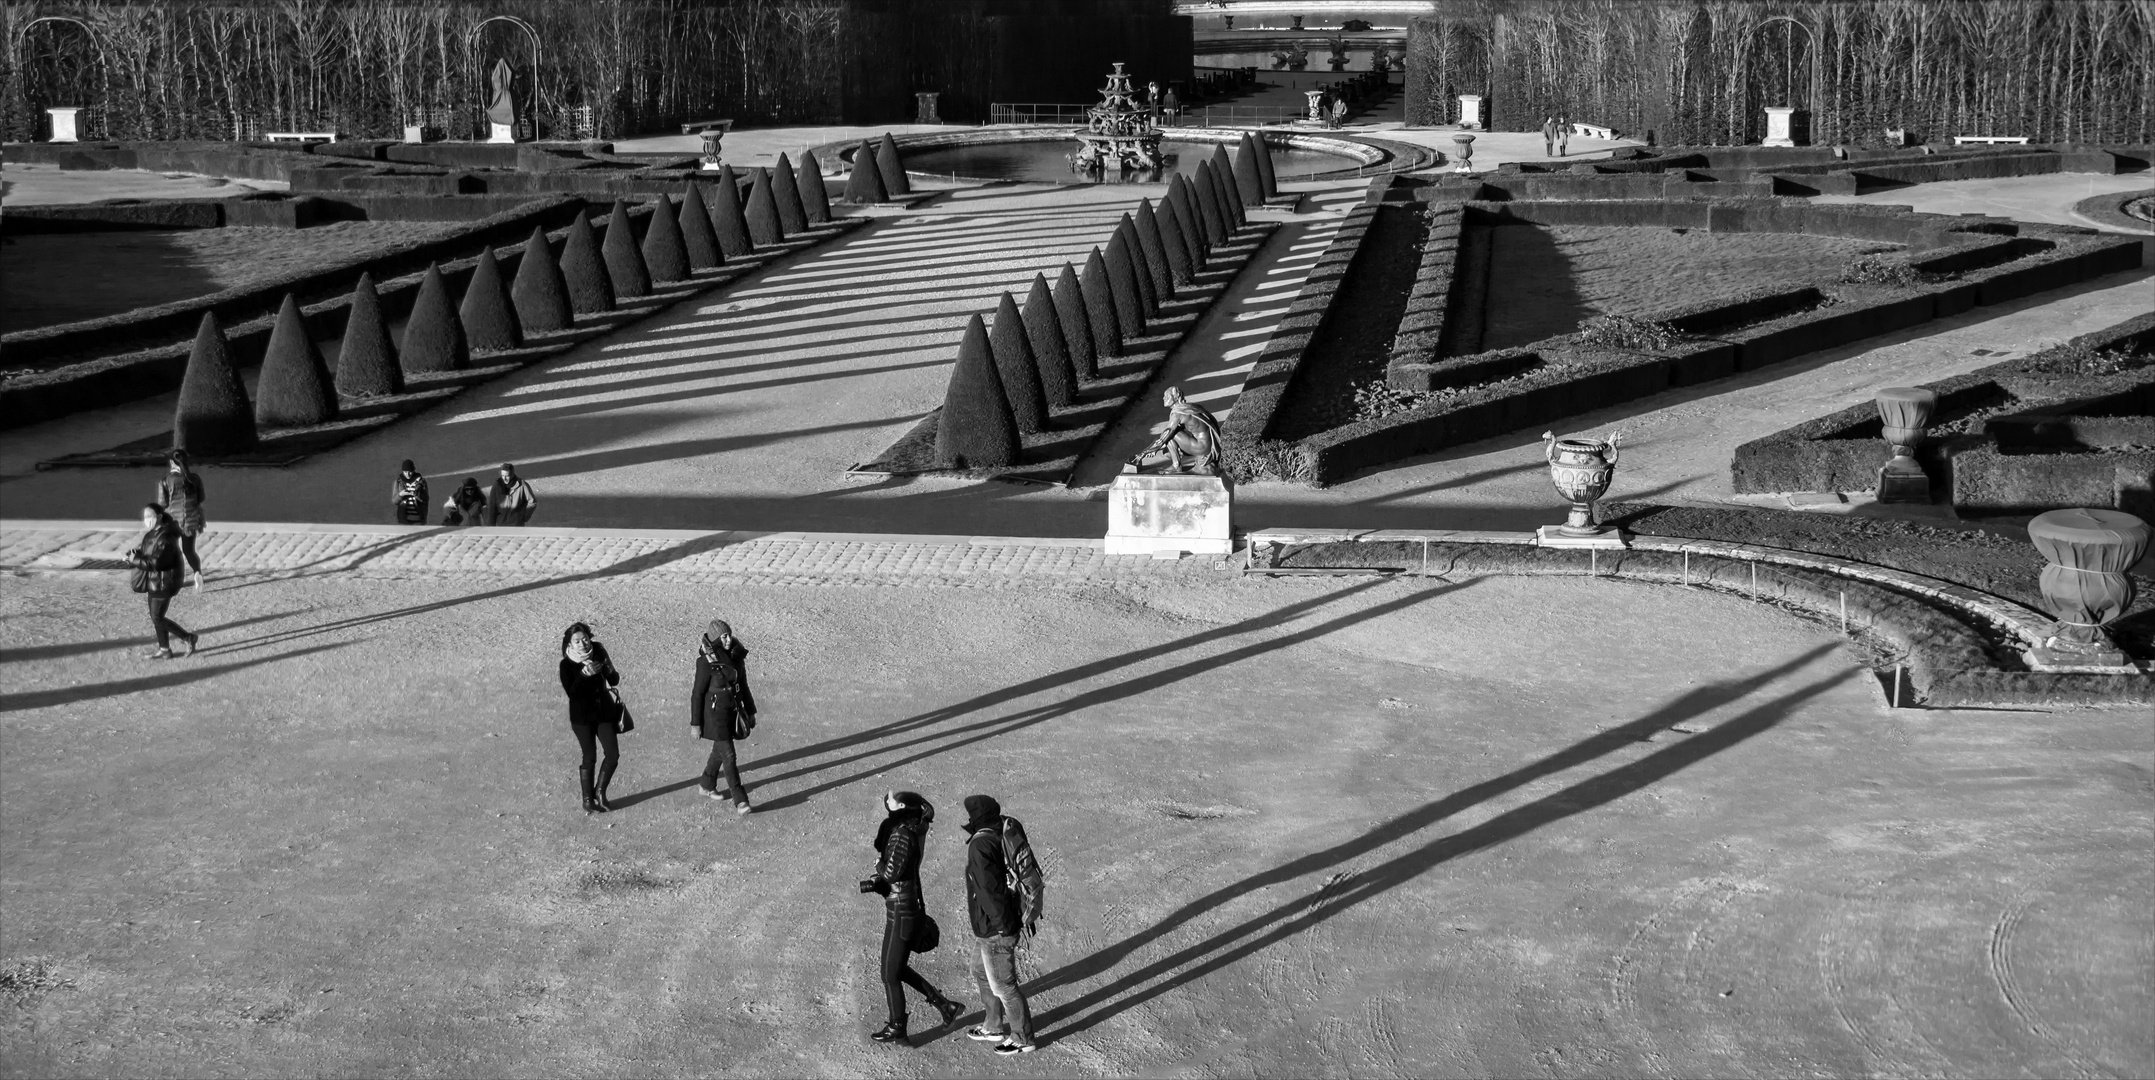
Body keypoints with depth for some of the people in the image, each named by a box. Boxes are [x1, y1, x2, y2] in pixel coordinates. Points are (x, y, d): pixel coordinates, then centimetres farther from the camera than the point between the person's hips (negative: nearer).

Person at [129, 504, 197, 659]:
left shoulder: (165, 538, -26)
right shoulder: (153, 533, 4)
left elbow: (155, 563, -29)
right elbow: (146, 551, 14)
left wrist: (135, 559, -21)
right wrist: (135, 554, -6)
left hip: (164, 582, -10)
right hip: (155, 581, 10)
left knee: (157, 618, -1)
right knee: (156, 616, 17)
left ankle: (188, 638, 9)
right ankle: (164, 650, 28)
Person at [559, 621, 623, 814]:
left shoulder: (599, 654, -3)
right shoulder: (567, 665, -11)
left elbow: (615, 681, -1)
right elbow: (571, 692, -21)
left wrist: (610, 670, -23)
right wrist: (584, 674, -35)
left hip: (604, 712, 3)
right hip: (582, 716, -3)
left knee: (613, 754, 0)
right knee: (589, 757, 0)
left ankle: (600, 791, 20)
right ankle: (588, 800, 13)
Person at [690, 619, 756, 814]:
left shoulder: (736, 656, 0)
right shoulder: (707, 662, -19)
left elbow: (743, 686, 11)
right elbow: (697, 694, -14)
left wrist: (750, 711, 15)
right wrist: (696, 724, -11)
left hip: (733, 711, 7)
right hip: (715, 713, -7)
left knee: (720, 750, 22)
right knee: (728, 756, -9)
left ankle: (708, 785, 43)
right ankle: (739, 801, -9)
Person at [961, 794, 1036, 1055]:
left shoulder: (980, 844, -24)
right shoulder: (997, 837, 4)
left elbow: (991, 886, -28)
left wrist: (1002, 923, -21)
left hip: (995, 931, -10)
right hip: (995, 926, 10)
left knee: (1003, 985, 6)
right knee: (982, 972, 26)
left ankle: (1023, 1039, 19)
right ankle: (993, 1027, 40)